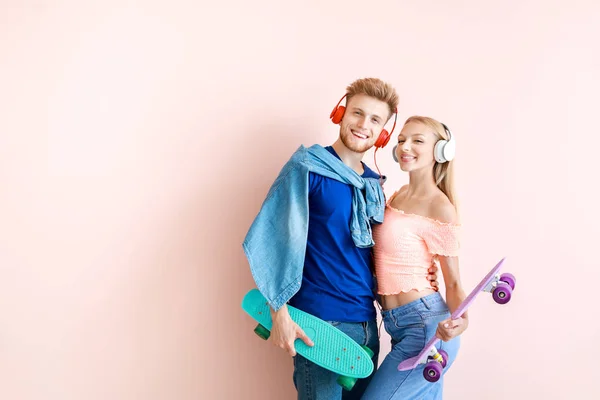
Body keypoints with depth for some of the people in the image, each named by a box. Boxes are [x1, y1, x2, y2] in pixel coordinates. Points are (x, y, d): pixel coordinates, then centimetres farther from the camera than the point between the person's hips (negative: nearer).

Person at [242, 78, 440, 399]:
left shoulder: (373, 184, 12)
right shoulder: (306, 168, -7)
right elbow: (271, 238, -14)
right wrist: (279, 313, -18)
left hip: (366, 324, 7)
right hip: (320, 323, -6)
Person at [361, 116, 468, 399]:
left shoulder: (440, 208, -12)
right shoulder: (397, 196, 11)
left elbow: (453, 282, -9)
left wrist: (461, 320, -27)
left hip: (425, 324, -8)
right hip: (400, 324, 8)